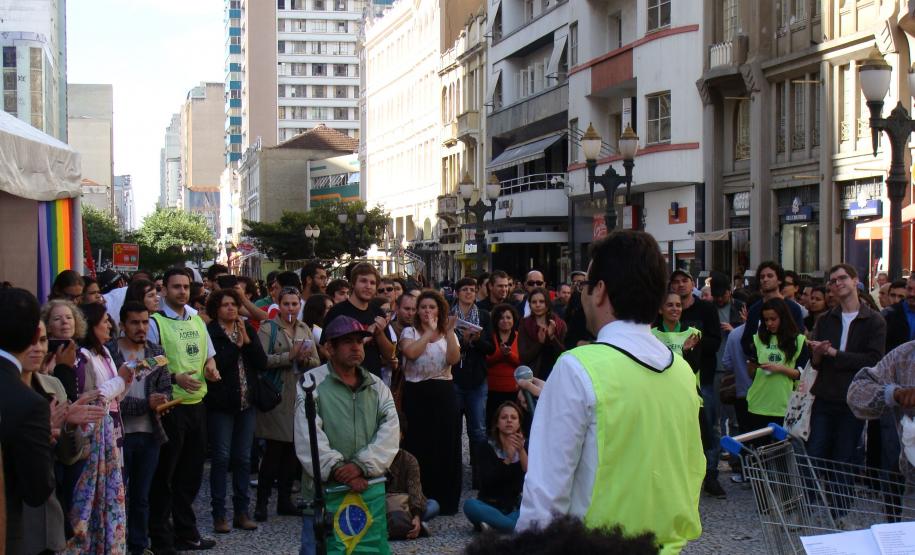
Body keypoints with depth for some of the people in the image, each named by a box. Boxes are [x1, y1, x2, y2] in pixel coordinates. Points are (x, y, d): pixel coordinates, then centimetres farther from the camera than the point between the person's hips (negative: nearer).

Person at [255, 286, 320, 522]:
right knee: (274, 451, -6)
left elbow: (317, 362, 13)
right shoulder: (269, 328, -2)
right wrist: (289, 356, -18)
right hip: (276, 395, -5)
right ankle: (261, 502, 3)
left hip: (300, 396, 6)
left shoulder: (305, 329, 15)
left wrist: (305, 359, -8)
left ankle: (285, 501, 18)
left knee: (293, 451, 8)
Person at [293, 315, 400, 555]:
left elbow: (390, 432, -2)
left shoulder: (377, 387, 11)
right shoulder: (311, 383, -2)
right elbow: (309, 437, -12)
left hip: (369, 491, 4)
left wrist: (361, 465, -17)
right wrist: (337, 470, -23)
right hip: (322, 493, -4)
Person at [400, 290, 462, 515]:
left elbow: (454, 359, -8)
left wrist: (449, 331, -14)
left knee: (445, 446, 1)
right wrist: (430, 331, -12)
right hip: (416, 393, -2)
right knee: (418, 447, -1)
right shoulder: (410, 332, 5)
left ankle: (445, 500, 11)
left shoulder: (448, 334, 11)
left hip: (443, 393, 2)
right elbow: (411, 353, -17)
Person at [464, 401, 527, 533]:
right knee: (470, 505, -33)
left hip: (515, 507, 2)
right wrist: (508, 458, -28)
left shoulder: (525, 447, 3)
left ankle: (494, 524, -31)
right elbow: (487, 481, -18)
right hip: (489, 506, -2)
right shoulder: (485, 447, -3)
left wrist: (521, 451, -26)